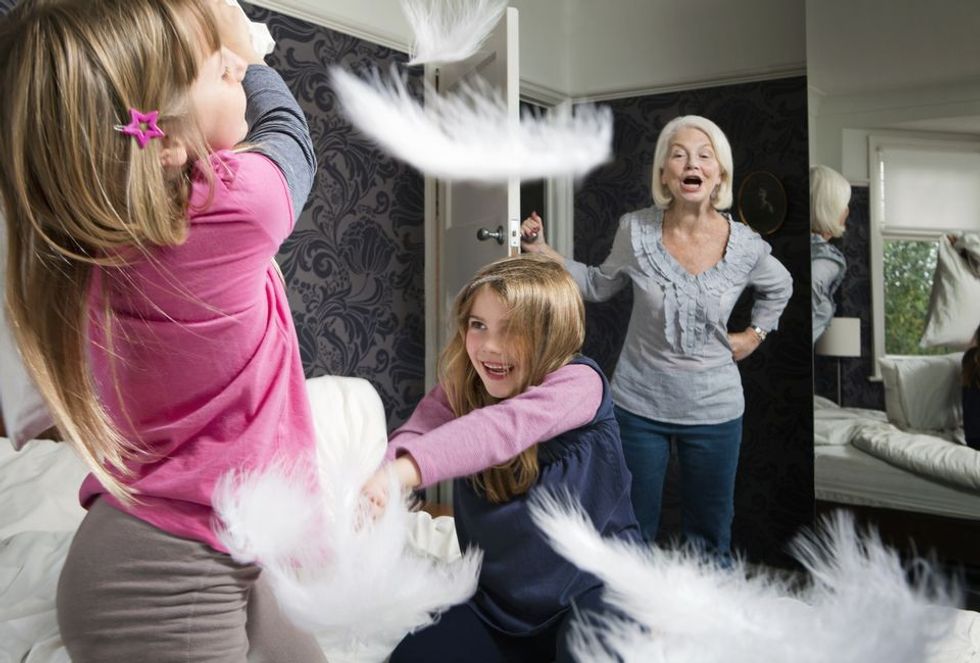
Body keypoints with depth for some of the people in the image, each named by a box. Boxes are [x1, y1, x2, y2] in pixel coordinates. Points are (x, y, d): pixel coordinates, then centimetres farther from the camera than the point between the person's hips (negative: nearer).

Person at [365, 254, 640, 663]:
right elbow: (412, 439, -20)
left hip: (591, 592, -5)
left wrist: (403, 472, -51)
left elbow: (505, 426, -36)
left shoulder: (579, 383, -17)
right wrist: (372, 482, -43)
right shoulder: (457, 392, -1)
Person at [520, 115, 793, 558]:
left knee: (710, 536, 18)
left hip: (714, 410, 1)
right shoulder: (635, 230, -12)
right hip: (639, 404, 0)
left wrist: (754, 334, 4)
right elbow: (600, 286, 4)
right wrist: (543, 252, -4)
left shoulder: (746, 246, -9)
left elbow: (780, 287, 14)